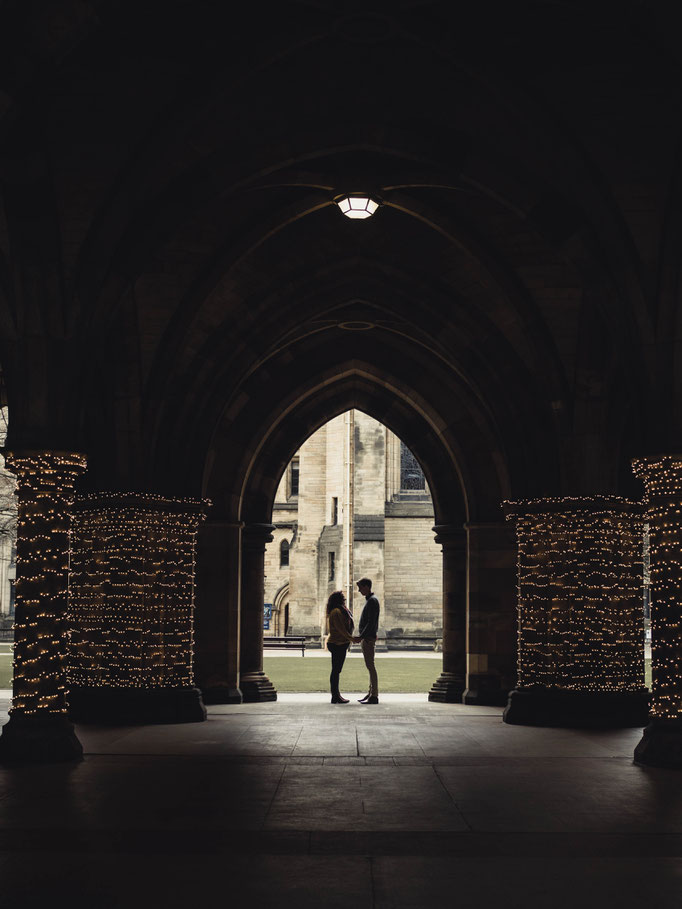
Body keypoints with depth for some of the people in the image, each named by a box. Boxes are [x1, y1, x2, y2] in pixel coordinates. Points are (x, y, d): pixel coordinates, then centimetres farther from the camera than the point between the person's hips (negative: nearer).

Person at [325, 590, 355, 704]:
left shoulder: (339, 611, 19)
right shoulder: (336, 612, -15)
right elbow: (341, 629, -20)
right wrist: (351, 638, -17)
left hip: (340, 644, 11)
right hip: (338, 644, -11)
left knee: (336, 670, 13)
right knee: (336, 670, -8)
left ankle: (336, 695, 19)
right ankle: (335, 697, -7)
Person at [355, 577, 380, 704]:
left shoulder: (372, 601, -13)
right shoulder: (369, 600, 18)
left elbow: (371, 622, -20)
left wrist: (361, 637, -23)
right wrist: (361, 637, 19)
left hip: (368, 638, -10)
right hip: (366, 638, 10)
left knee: (370, 666, -10)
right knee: (369, 666, 12)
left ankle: (374, 696, -10)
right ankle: (371, 693, 17)